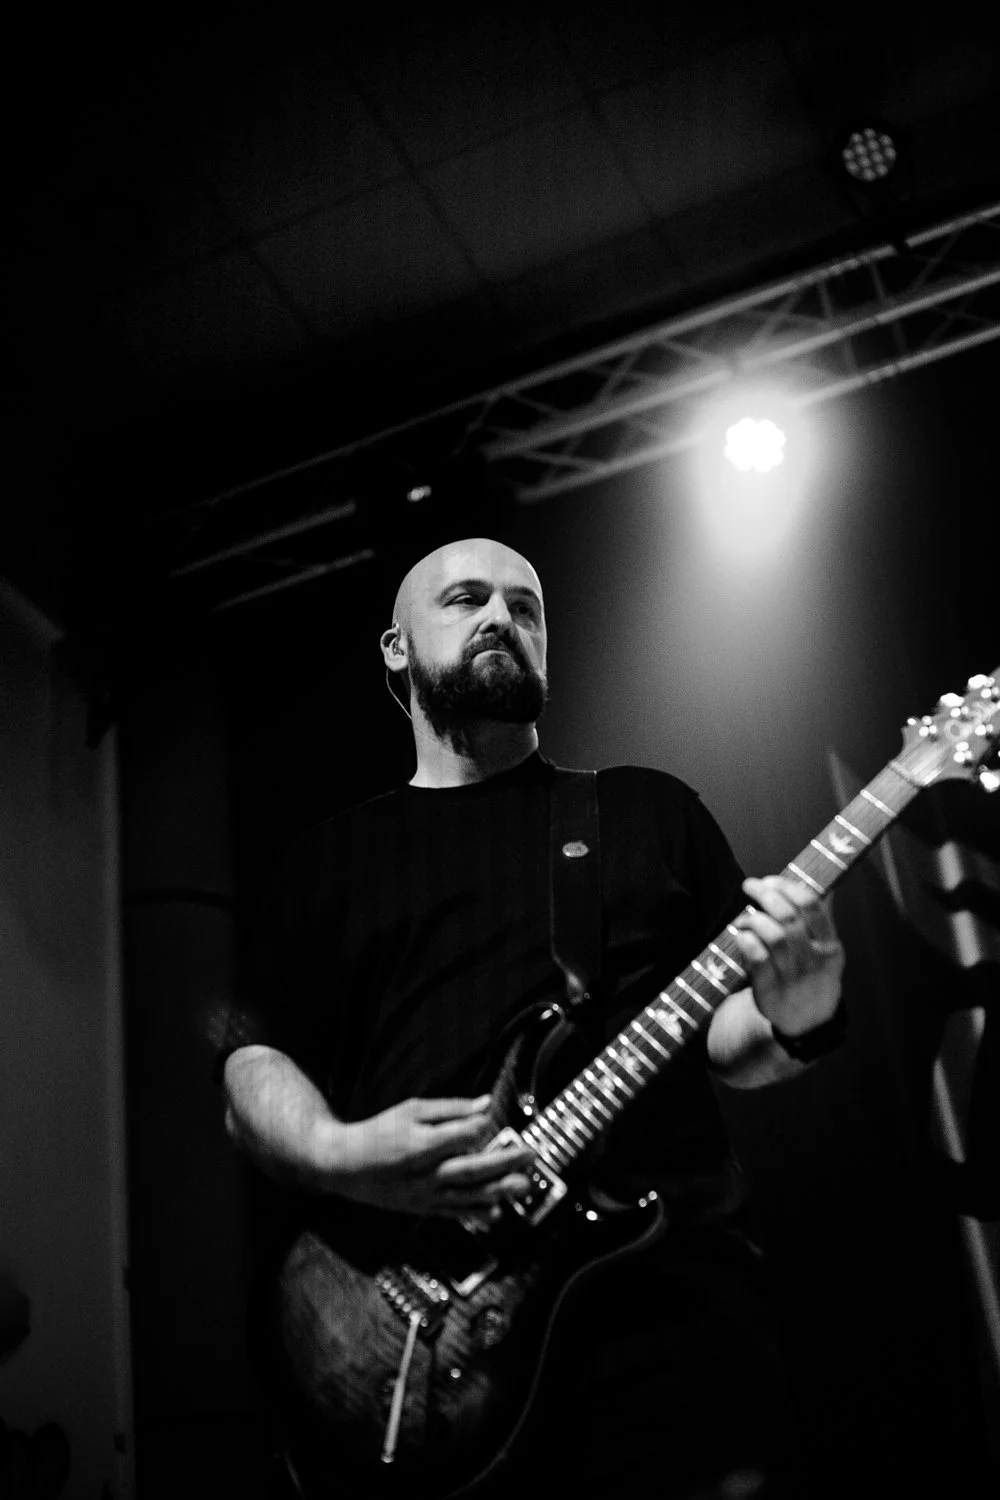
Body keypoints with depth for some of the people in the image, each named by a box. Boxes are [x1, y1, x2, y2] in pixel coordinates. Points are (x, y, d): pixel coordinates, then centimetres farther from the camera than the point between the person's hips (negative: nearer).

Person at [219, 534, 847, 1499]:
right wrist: (340, 1155, -11)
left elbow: (721, 1040, 15)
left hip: (664, 1275, 1)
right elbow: (252, 1068, 11)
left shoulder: (651, 808, 18)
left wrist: (788, 1021, -8)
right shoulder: (329, 859, 18)